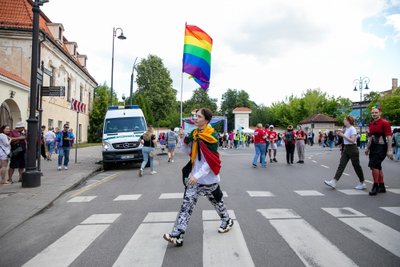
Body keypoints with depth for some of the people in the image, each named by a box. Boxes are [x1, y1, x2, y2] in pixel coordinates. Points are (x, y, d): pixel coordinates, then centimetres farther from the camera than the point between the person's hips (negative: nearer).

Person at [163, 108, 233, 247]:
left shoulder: (212, 136, -15)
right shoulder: (194, 134, 5)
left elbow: (211, 161, -19)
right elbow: (188, 152, 9)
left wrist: (197, 175, -26)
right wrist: (182, 139, -6)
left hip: (209, 177, -5)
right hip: (195, 176, 5)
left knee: (217, 201, 17)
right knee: (187, 204, -3)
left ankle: (227, 221, 43)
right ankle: (177, 235, -3)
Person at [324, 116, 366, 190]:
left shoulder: (352, 129, -15)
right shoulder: (346, 129, 10)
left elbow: (352, 140, -23)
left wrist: (343, 135, -24)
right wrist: (340, 133, 7)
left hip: (352, 148, -8)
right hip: (346, 148, 8)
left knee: (356, 166, 4)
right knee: (341, 165, 1)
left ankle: (362, 183, 20)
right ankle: (334, 182, -4)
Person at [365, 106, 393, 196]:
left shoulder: (385, 123, -10)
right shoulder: (371, 124, 12)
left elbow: (389, 137, -14)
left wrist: (389, 150, -18)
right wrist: (367, 148, 21)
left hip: (381, 147, -8)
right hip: (373, 147, 8)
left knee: (374, 165, -15)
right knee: (378, 167, 13)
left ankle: (375, 186, -4)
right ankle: (382, 187, 24)